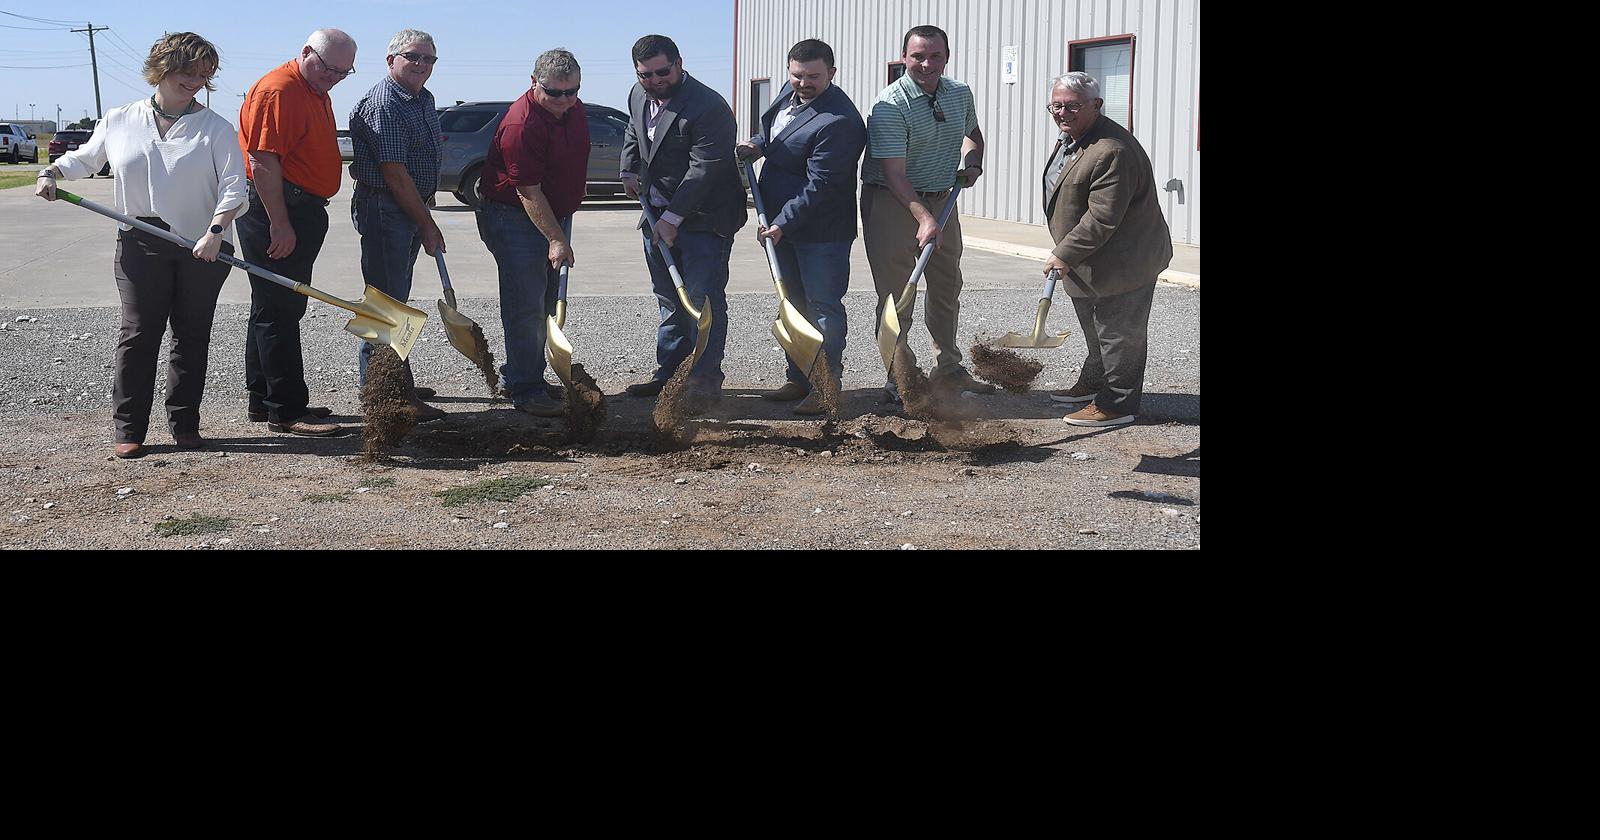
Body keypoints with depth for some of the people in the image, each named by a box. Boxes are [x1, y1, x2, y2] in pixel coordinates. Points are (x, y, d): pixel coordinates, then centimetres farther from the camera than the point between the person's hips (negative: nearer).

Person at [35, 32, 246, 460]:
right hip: (141, 244, 1)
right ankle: (128, 429, 3)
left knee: (192, 336, 6)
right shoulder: (119, 121, 8)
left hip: (203, 247, -1)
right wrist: (51, 174, 5)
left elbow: (233, 185, -8)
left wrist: (216, 232, -21)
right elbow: (83, 158, 24)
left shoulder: (214, 127, 1)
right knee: (138, 334, -2)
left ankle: (185, 424, 14)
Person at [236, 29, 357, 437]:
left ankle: (263, 400, 23)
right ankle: (286, 411, -6)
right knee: (277, 311, -8)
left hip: (302, 211, 11)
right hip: (274, 210, -11)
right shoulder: (277, 91, -15)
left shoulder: (317, 93, 18)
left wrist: (308, 218, 25)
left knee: (275, 309, 15)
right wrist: (279, 224, -23)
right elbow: (263, 163, -21)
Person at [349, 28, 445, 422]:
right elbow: (395, 174, -20)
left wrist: (425, 219, 21)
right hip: (384, 208, -10)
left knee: (394, 299, 17)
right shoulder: (383, 105, -17)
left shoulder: (424, 99, 14)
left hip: (412, 209, 10)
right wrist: (427, 227, -15)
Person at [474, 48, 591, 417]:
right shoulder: (521, 124, -25)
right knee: (526, 306, -8)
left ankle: (525, 375, 25)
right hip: (515, 217, -9)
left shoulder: (574, 110, 2)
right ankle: (525, 388, -3)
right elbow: (529, 192, -25)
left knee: (546, 302, 14)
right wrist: (556, 239, -26)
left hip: (557, 215, 9)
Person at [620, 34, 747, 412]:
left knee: (703, 300, -8)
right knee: (669, 300, 15)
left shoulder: (708, 107, -20)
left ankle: (705, 382, -3)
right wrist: (630, 171, 11)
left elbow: (703, 169, -23)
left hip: (705, 218, -8)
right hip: (659, 214, 8)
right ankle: (669, 373, 25)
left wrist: (672, 218, -23)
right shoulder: (638, 96, 6)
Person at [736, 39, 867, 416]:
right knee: (793, 303, 16)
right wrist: (757, 145, 6)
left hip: (821, 229, -9)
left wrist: (782, 224, -25)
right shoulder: (789, 92, 5)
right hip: (782, 222, 9)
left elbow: (819, 186, -26)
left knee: (823, 306, -1)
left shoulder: (839, 122, -24)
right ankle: (798, 379, 26)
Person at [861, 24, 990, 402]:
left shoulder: (960, 93, 3)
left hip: (941, 200, 7)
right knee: (895, 295, -5)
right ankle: (898, 380, 2)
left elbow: (972, 133, 26)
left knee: (947, 289, 16)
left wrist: (972, 163, 5)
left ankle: (949, 370, 30)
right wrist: (924, 218, -33)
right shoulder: (890, 105, -19)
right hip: (892, 202, -7)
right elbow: (894, 173, -24)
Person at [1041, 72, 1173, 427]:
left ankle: (1116, 405, 9)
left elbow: (1102, 218, -30)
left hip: (1122, 262, -11)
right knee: (1096, 329, 25)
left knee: (1118, 333, 0)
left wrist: (1065, 254, -23)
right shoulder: (1071, 138, 8)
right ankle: (1092, 384, 41)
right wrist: (1064, 251, 16)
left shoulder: (1112, 152, -28)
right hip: (1092, 262, 11)